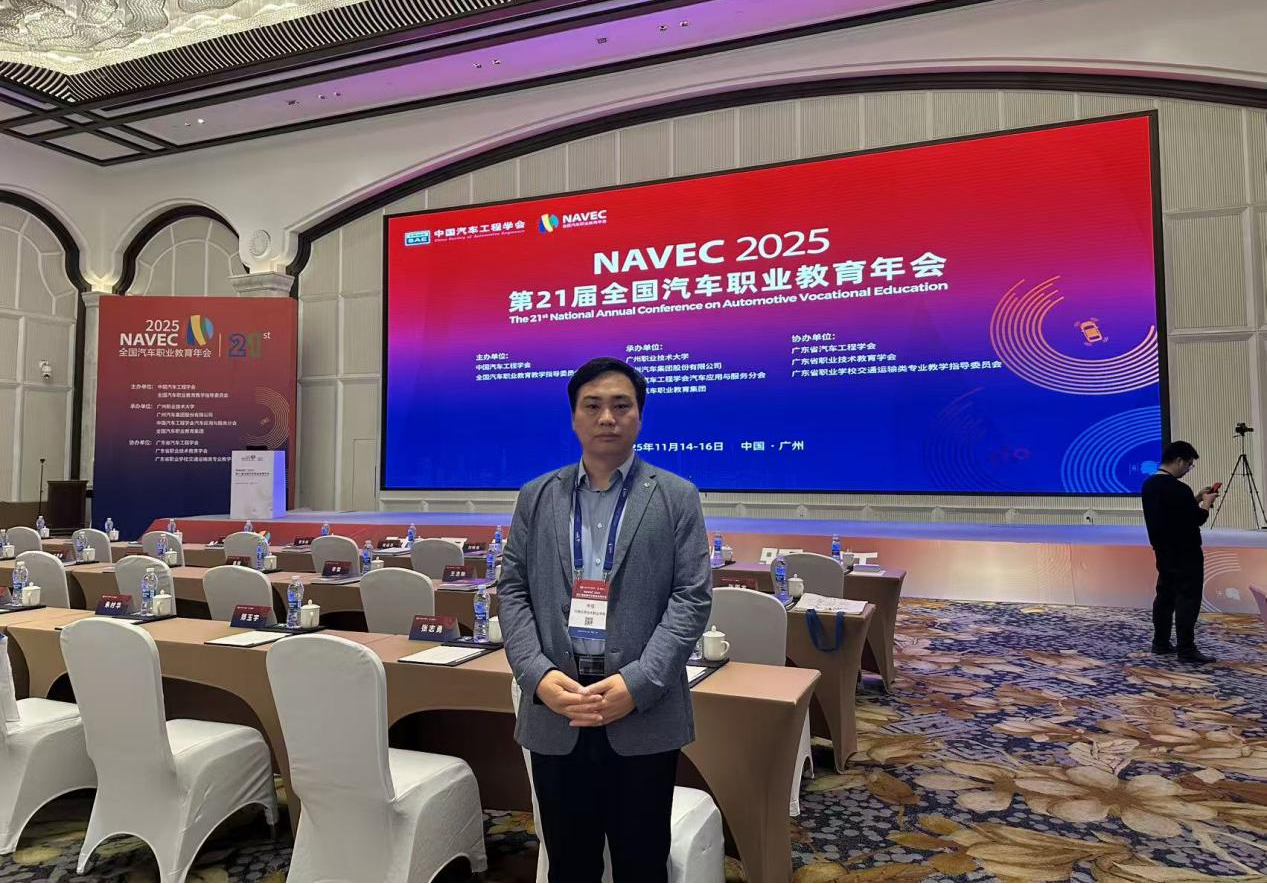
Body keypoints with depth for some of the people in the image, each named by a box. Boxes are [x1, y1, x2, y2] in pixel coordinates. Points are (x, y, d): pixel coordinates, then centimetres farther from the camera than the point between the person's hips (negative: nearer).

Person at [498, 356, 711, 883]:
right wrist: (539, 675, -11)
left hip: (644, 713, -2)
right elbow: (513, 592, 4)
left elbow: (691, 598, -6)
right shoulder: (537, 498, 8)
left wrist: (637, 684, -17)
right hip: (554, 709, 2)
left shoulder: (677, 498, 0)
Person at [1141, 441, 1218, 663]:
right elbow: (1197, 519, -17)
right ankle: (1187, 650, -1)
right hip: (1185, 554, -9)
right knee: (1187, 600, -4)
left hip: (1164, 551, 9)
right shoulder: (1178, 489, -23)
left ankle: (1160, 643, 21)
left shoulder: (1149, 484, 7)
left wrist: (1196, 499, 15)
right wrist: (1206, 503, 0)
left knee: (1165, 596, 15)